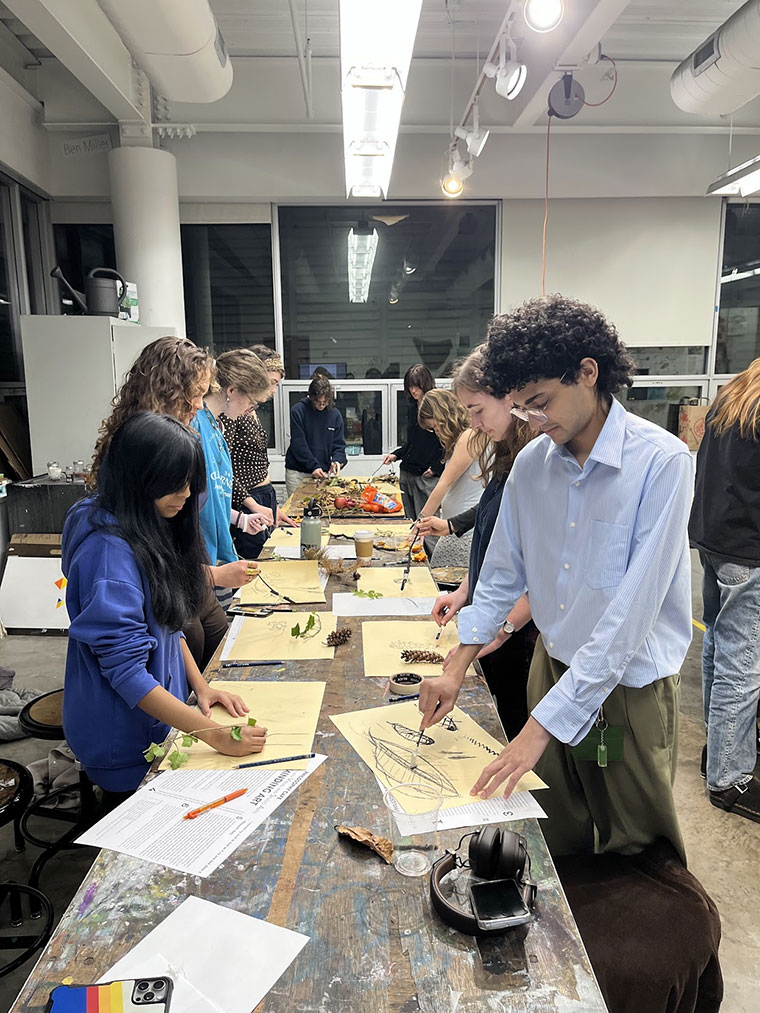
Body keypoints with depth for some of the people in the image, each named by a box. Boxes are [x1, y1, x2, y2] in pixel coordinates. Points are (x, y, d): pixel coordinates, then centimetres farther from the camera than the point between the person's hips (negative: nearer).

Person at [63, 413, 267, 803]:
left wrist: (200, 686, 1)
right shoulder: (109, 550, -27)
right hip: (125, 737, -8)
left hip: (164, 707, 8)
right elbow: (125, 671, -28)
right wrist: (215, 734, -28)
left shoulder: (153, 528, 1)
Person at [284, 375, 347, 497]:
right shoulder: (298, 411, -8)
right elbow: (298, 444, -12)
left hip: (323, 472, 2)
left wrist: (337, 460, -17)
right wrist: (313, 466, -19)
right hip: (296, 472, -2)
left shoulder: (335, 414, 2)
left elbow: (339, 444, 4)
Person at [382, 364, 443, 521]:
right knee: (410, 521, 10)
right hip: (407, 473, 7)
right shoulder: (412, 407, 14)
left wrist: (436, 467, -12)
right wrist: (396, 455, 10)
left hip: (428, 476, -7)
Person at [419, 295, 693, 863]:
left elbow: (630, 613, -26)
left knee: (634, 853, 16)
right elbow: (503, 573, 7)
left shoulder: (661, 462, -21)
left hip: (628, 684, -4)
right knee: (557, 839, 21)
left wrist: (543, 725, -25)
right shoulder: (531, 463, -3)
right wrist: (456, 669, 0)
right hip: (553, 663, 5)